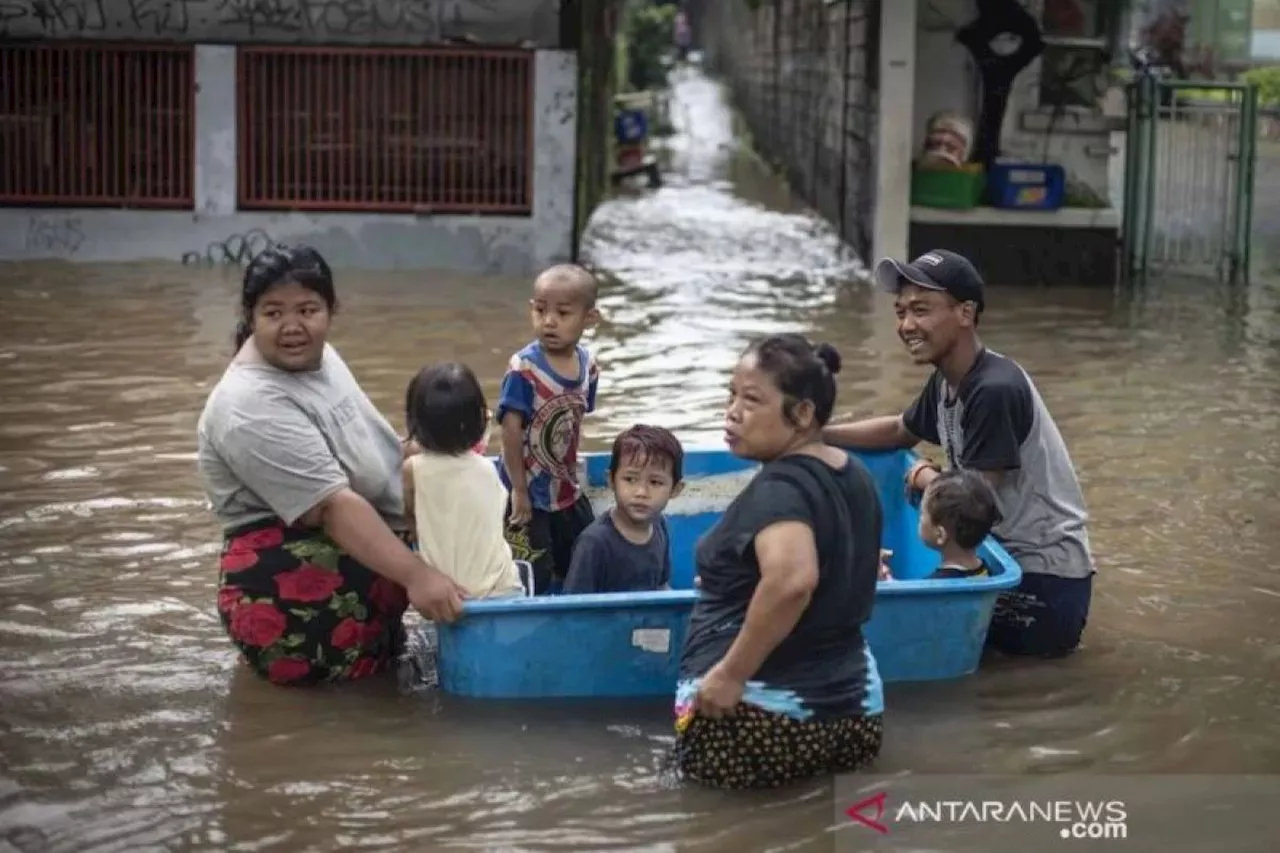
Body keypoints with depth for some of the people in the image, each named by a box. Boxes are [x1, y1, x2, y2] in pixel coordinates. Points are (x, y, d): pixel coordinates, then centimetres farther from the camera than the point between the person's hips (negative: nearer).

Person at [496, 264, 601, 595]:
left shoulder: (587, 366, -4)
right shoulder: (524, 369, -23)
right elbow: (511, 430, -21)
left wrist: (569, 473, 9)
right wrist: (519, 489, -19)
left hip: (567, 492, 7)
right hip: (530, 494, -6)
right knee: (534, 578, -3)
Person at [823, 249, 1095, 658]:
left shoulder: (995, 391, -25)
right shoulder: (946, 382, 4)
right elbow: (899, 430, 25)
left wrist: (923, 476, -3)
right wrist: (813, 433, 14)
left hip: (1045, 577, -9)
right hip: (1008, 553, 9)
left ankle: (1049, 628, 4)